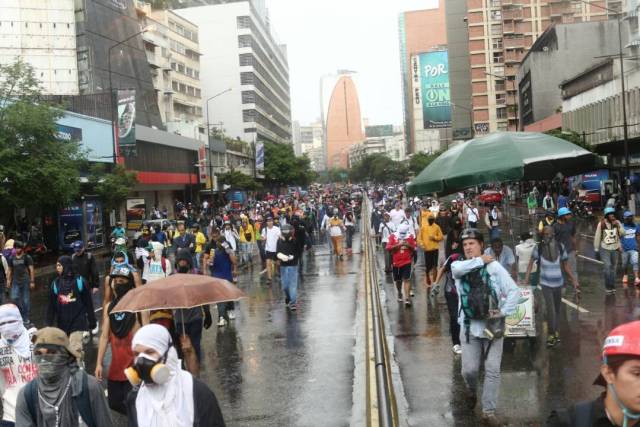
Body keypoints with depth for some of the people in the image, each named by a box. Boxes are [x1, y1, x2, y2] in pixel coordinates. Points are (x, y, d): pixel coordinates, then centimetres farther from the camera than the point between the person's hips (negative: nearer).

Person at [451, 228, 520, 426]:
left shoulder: (494, 267, -2)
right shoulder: (459, 266, 2)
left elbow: (514, 291, -3)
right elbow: (457, 269, -24)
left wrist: (503, 311, -15)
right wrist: (480, 260, -14)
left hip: (493, 327, -1)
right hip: (469, 327, 1)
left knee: (493, 370, 0)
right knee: (469, 369, 2)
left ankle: (488, 411, 13)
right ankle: (472, 391, 36)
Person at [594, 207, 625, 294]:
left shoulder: (617, 222, -2)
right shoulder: (601, 224, -10)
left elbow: (623, 233, -10)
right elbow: (597, 237, -4)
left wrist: (618, 225, -24)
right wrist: (596, 250, -2)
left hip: (615, 249, 3)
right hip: (604, 248, -3)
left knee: (613, 268, 10)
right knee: (607, 266, -14)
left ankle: (612, 286, 23)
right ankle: (608, 286, -3)